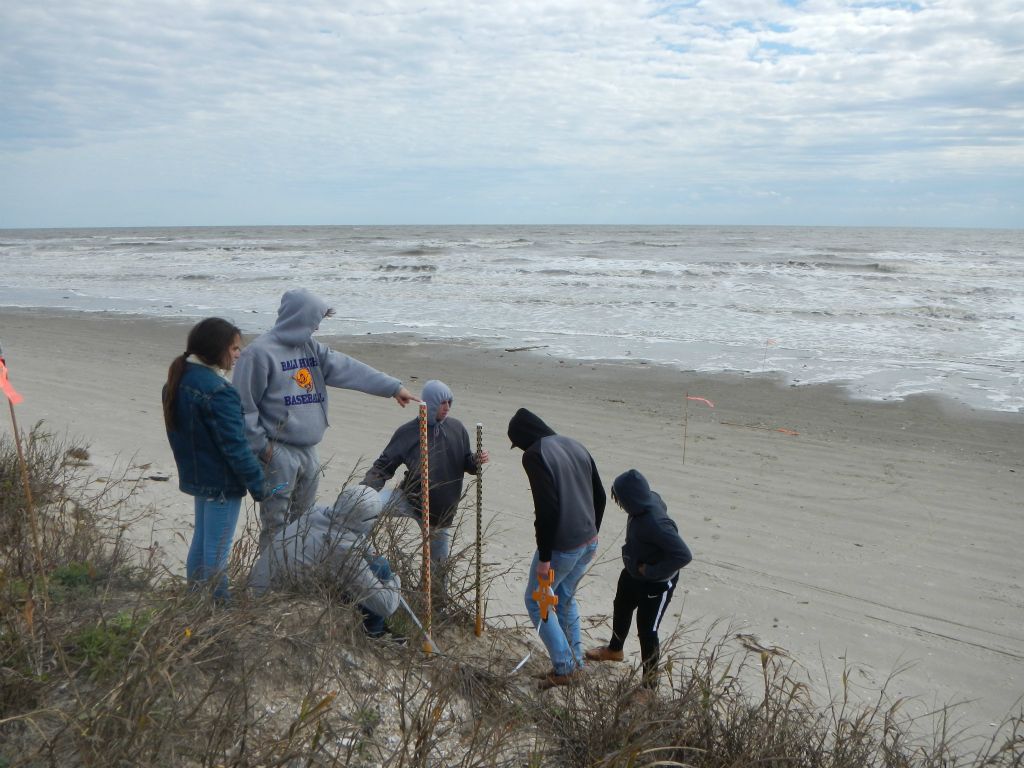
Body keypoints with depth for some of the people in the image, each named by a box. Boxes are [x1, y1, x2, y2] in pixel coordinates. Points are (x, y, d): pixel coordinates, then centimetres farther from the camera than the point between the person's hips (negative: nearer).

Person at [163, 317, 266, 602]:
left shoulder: (179, 380, 6)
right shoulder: (218, 391, -24)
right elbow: (235, 446, -24)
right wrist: (258, 484, -16)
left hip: (196, 476, 10)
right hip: (222, 482, -9)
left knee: (200, 541, 21)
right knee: (216, 551, 1)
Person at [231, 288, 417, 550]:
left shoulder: (312, 348, 11)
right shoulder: (260, 352, -11)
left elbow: (349, 369, 6)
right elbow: (245, 406, -12)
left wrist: (393, 386, 2)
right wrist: (261, 446, -13)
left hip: (309, 450, 8)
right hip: (279, 452, -8)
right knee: (276, 523, -2)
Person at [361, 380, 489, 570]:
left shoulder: (456, 428, -1)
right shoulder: (407, 432, -9)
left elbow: (466, 464, 10)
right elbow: (384, 466, -5)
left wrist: (477, 461, -13)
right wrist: (364, 489, -20)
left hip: (443, 509, 2)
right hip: (411, 500, -2)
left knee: (440, 558, 13)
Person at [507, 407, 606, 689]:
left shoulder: (535, 455, -15)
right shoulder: (576, 447, 9)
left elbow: (547, 507, -23)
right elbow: (600, 496, 13)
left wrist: (544, 557, -18)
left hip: (561, 546, -7)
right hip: (588, 542, 8)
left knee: (536, 601, 12)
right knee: (565, 599, 24)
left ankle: (564, 667, 12)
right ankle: (576, 662, 31)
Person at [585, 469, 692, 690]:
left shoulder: (656, 523, -39)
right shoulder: (649, 500, -15)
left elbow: (683, 555, -40)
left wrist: (651, 571, -28)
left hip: (656, 584, -10)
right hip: (634, 573, 10)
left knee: (647, 630, 3)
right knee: (621, 609, 29)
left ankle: (649, 684, 24)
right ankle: (615, 649, 58)